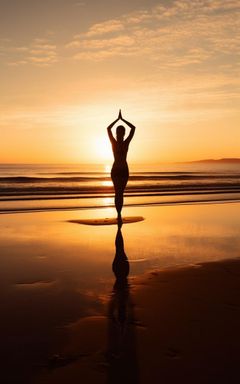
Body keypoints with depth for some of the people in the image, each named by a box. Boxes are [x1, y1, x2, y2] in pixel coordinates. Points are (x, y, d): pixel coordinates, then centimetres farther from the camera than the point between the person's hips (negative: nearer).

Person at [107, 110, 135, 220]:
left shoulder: (126, 143, 2)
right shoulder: (113, 142, 0)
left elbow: (133, 128, 1)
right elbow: (108, 129, -7)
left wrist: (122, 119, 2)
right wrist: (118, 119, -7)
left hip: (124, 171, 1)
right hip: (115, 171, -1)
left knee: (120, 193, 6)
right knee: (117, 192, -10)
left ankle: (119, 213, 12)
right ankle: (119, 213, -14)